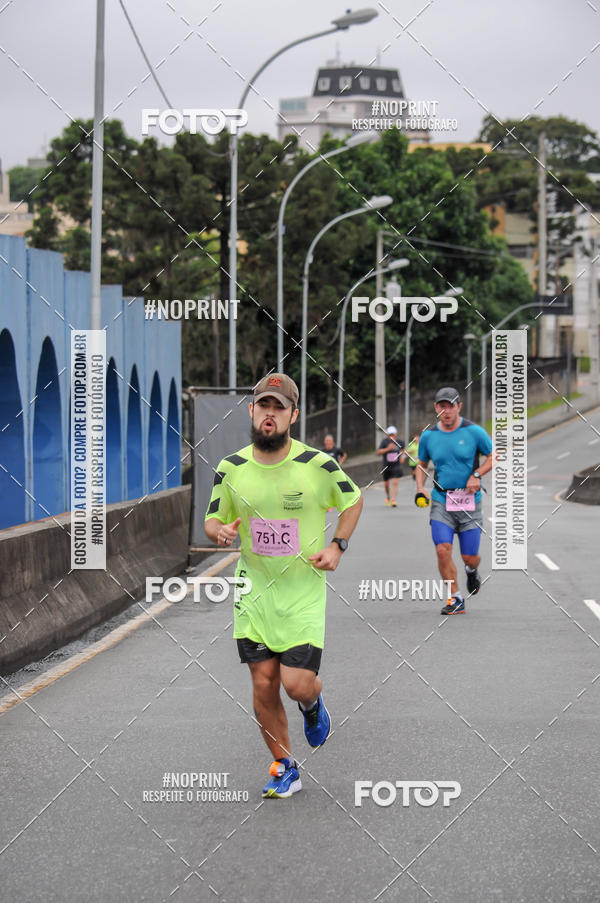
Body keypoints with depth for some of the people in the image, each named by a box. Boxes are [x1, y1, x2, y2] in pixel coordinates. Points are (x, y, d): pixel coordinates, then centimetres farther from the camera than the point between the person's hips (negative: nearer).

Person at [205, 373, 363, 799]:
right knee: (264, 685, 3)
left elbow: (353, 499, 8)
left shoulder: (318, 465, -10)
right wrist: (221, 531, -13)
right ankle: (284, 767, 22)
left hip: (304, 591, -3)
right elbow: (213, 520, 10)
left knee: (297, 683, -11)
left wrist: (337, 546, -4)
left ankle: (312, 704, 27)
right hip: (254, 591, 3)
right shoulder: (231, 468, -3)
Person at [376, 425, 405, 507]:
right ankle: (388, 497, 38)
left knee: (395, 482, -15)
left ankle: (393, 500, -16)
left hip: (396, 466, -1)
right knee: (386, 484, 12)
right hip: (386, 466, 1)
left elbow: (403, 449, 18)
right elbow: (378, 452, -15)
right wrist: (387, 449, -28)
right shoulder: (384, 441, -10)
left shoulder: (399, 441, -3)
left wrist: (403, 456, 1)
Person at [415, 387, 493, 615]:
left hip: (469, 502, -1)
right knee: (443, 550, -15)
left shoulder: (474, 431, -4)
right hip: (441, 501, 2)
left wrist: (476, 475, -10)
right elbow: (422, 464, 18)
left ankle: (471, 570, 39)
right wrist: (420, 488, 1)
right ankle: (455, 599, -2)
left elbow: (494, 455, 5)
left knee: (470, 557, 1)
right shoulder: (428, 435, 4)